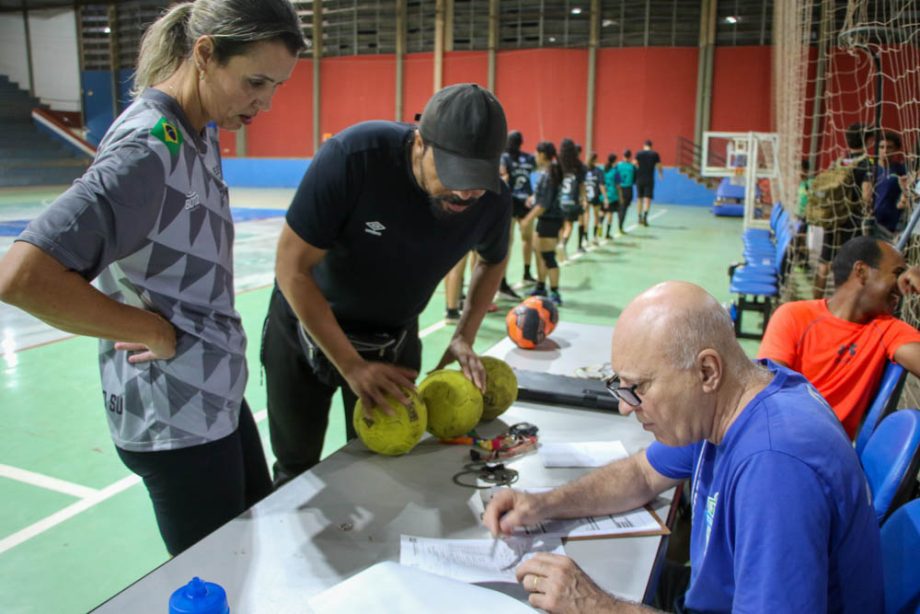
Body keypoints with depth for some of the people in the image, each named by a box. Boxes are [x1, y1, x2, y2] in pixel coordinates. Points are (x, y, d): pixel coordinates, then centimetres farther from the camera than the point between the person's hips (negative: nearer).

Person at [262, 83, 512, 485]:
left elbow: (493, 262, 7)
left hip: (395, 341, 3)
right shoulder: (352, 156, -30)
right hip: (307, 327, -2)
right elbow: (292, 268, -24)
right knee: (298, 472, 11)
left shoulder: (492, 198, -17)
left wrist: (464, 339, -5)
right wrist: (352, 366, -24)